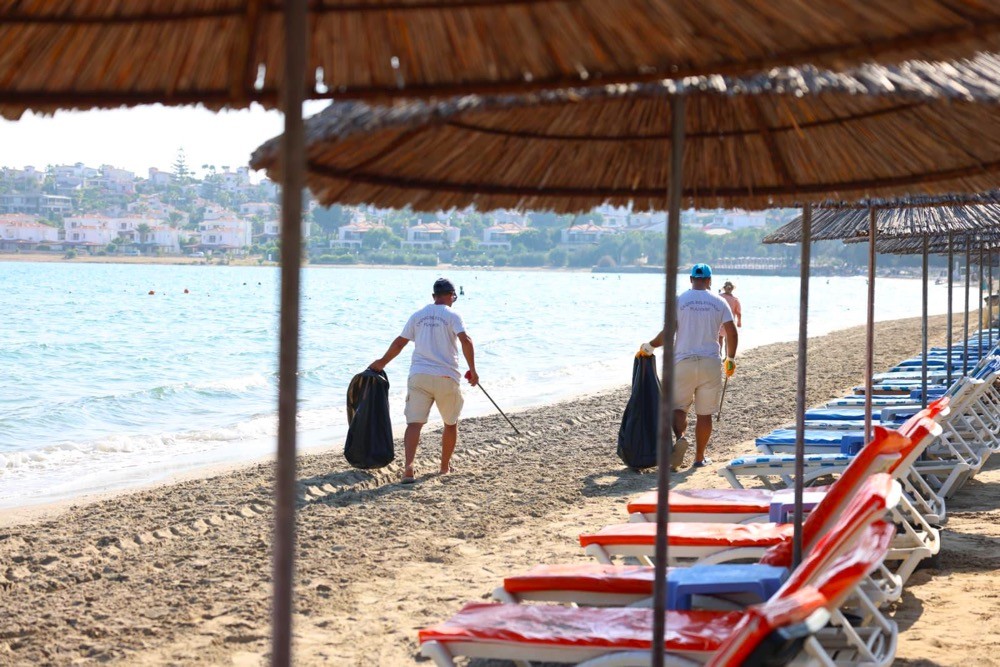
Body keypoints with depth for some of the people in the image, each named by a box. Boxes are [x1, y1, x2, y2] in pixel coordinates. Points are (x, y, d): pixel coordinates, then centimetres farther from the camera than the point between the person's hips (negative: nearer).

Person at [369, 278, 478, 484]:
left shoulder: (418, 315, 13)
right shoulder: (452, 315, 1)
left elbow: (399, 343, 16)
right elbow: (465, 340, -14)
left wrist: (381, 362, 28)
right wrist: (473, 370, -9)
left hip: (419, 375, 2)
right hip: (446, 377, -2)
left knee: (414, 422, -6)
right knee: (451, 423, 18)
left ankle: (408, 465, -26)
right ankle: (445, 466, 26)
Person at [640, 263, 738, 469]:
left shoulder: (680, 300, -1)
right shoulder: (719, 302, 4)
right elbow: (732, 333, 1)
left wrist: (649, 346, 9)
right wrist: (730, 359, 15)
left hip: (684, 362, -1)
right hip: (710, 363, 1)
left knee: (678, 407, 8)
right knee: (705, 413, 9)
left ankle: (680, 437, -21)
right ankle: (700, 457, 13)